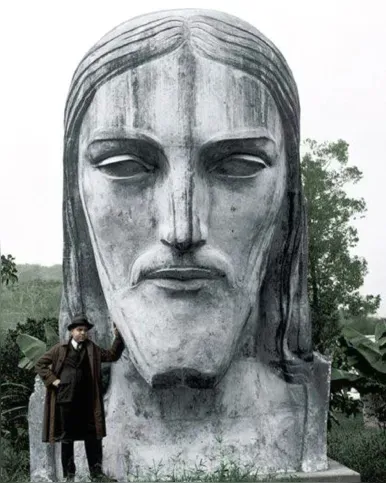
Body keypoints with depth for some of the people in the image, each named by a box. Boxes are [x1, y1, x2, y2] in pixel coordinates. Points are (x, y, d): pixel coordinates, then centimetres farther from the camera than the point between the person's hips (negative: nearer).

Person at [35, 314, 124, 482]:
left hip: (87, 402, 2)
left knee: (92, 436, 3)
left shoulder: (92, 349, 11)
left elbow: (112, 355, 6)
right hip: (65, 400, -2)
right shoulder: (60, 349, 5)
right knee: (67, 438, 6)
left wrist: (118, 336, -6)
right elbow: (40, 364, 7)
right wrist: (52, 380, -4)